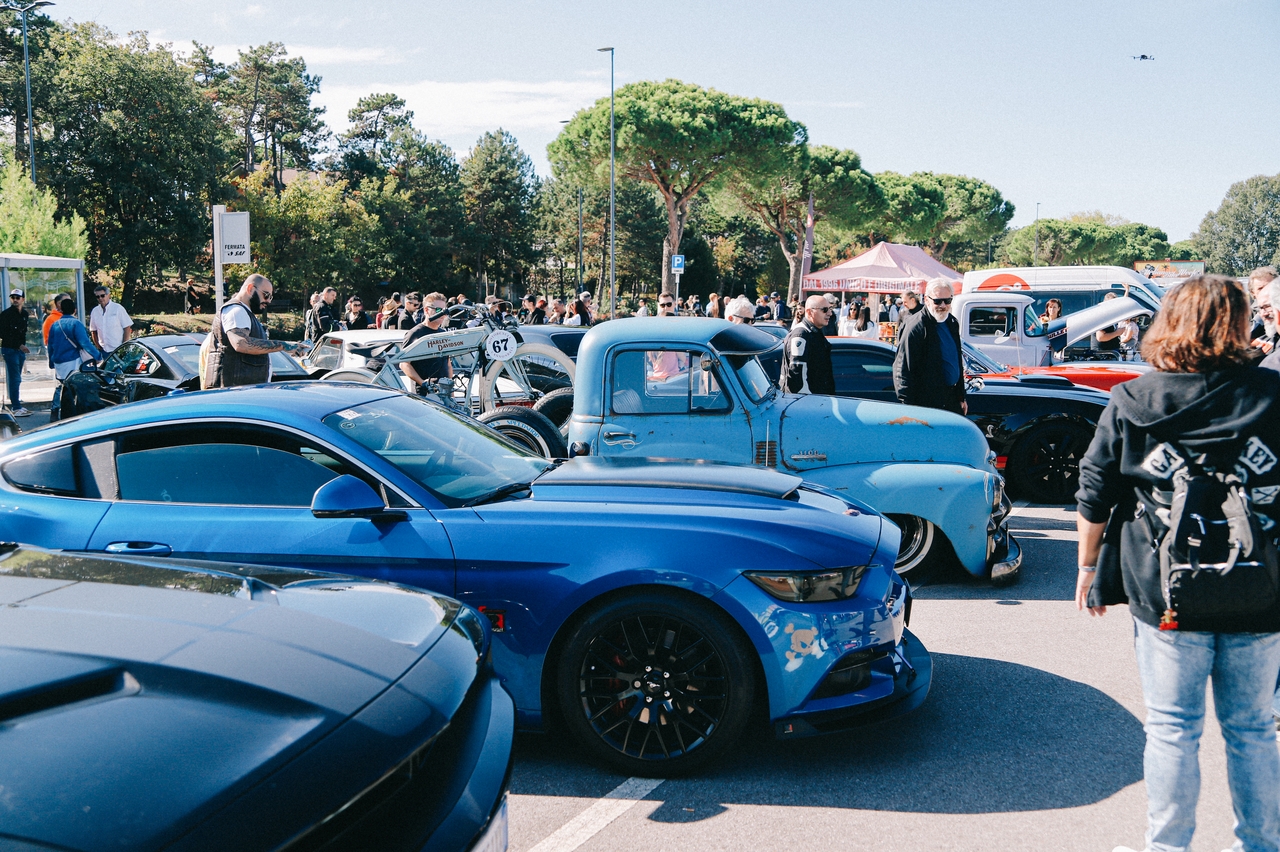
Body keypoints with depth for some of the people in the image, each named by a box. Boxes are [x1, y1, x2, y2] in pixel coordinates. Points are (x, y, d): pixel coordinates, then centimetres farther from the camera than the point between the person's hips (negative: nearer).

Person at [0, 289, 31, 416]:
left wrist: (23, 346, 8)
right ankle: (16, 408, -10)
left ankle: (15, 405, 14)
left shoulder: (25, 314, 11)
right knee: (15, 379, -10)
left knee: (16, 379, 10)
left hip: (21, 349, 6)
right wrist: (19, 345, -17)